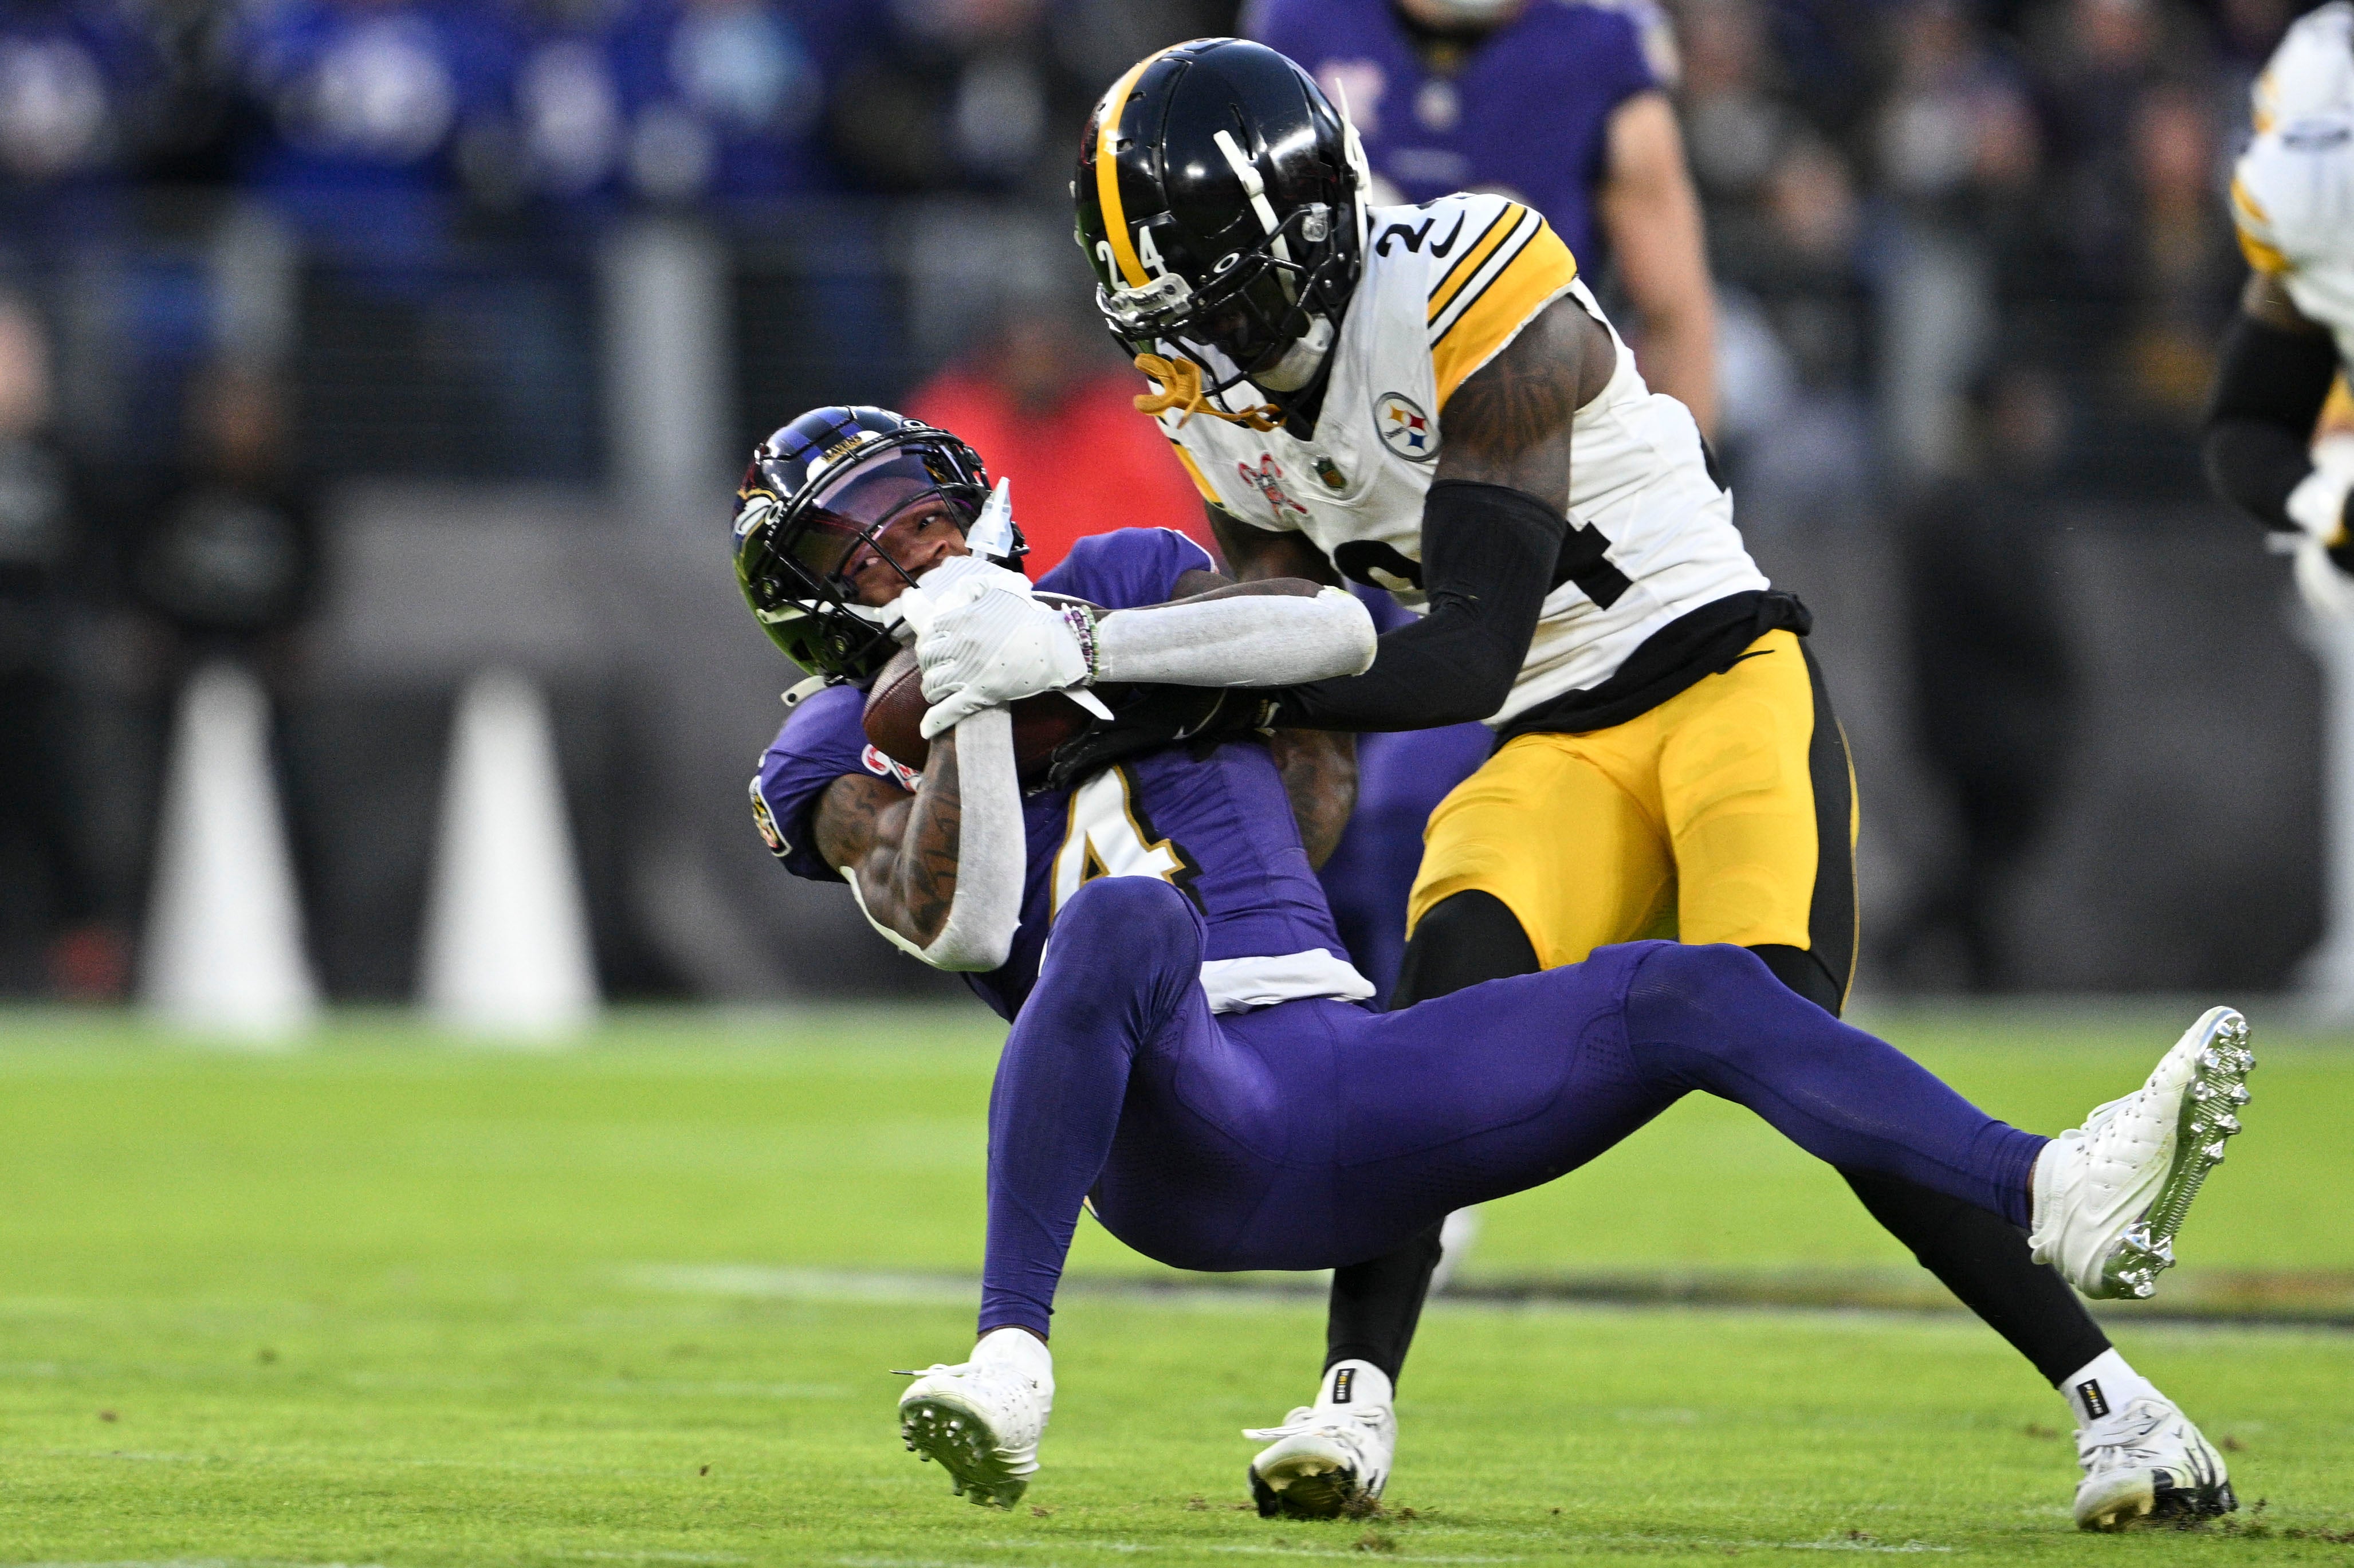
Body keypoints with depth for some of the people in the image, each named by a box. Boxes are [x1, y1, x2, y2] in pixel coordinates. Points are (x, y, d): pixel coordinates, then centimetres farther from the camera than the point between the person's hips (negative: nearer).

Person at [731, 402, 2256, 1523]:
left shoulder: (1115, 581, 21)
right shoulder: (848, 748, 11)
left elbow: (1335, 629, 0)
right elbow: (958, 922, -10)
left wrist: (1068, 645, -7)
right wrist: (971, 697, -12)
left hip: (1348, 1089, 5)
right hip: (1175, 1129, -5)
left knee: (1695, 994, -9)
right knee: (1127, 919, -39)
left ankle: (2059, 1197, -22)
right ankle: (1011, 1367, -50)